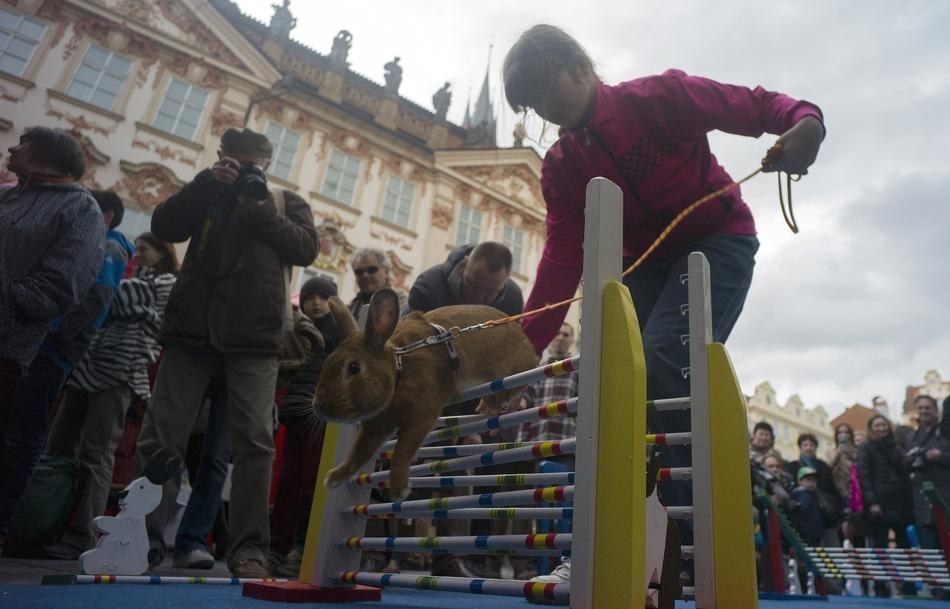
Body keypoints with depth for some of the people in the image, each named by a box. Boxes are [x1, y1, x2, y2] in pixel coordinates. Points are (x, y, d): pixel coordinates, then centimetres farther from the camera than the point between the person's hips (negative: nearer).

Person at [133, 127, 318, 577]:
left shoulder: (287, 202, 18)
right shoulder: (207, 196, 21)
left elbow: (307, 249, 2)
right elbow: (163, 227, 5)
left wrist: (263, 210, -6)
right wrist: (207, 180, -2)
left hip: (255, 337, -2)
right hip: (192, 329, 2)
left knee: (254, 440, -7)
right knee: (161, 435, 0)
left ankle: (248, 547, -2)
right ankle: (143, 537, 8)